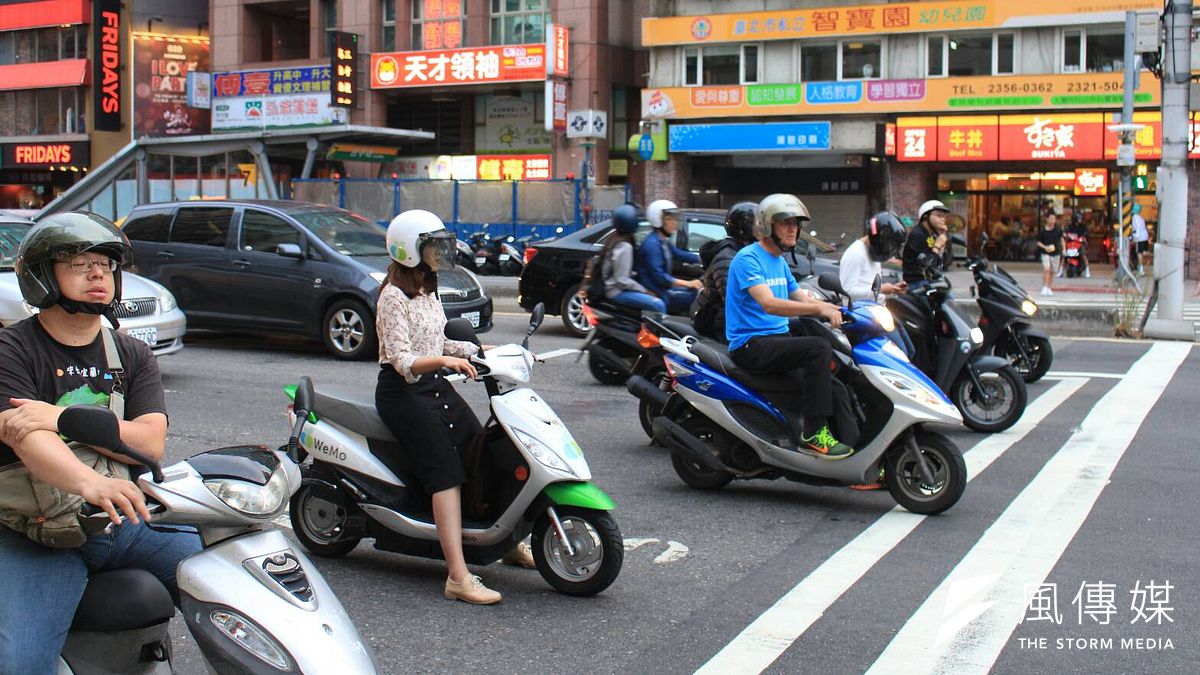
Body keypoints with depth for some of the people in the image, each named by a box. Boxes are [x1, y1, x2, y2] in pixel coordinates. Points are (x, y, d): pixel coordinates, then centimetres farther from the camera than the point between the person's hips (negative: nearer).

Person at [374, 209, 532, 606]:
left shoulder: (427, 290, 12)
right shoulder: (393, 297, -15)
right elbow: (403, 360, -24)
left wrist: (478, 351, 9)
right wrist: (444, 360, -40)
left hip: (435, 386, 9)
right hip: (403, 392, -9)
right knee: (447, 472, -20)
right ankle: (458, 578, -25)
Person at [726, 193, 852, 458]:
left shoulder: (780, 262, 18)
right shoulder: (748, 258, -12)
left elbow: (801, 299, 19)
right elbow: (769, 304, -26)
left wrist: (840, 310, 2)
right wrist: (820, 309, -32)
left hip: (778, 337, 9)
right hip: (751, 344, -9)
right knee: (819, 348, -28)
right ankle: (813, 433, -28)